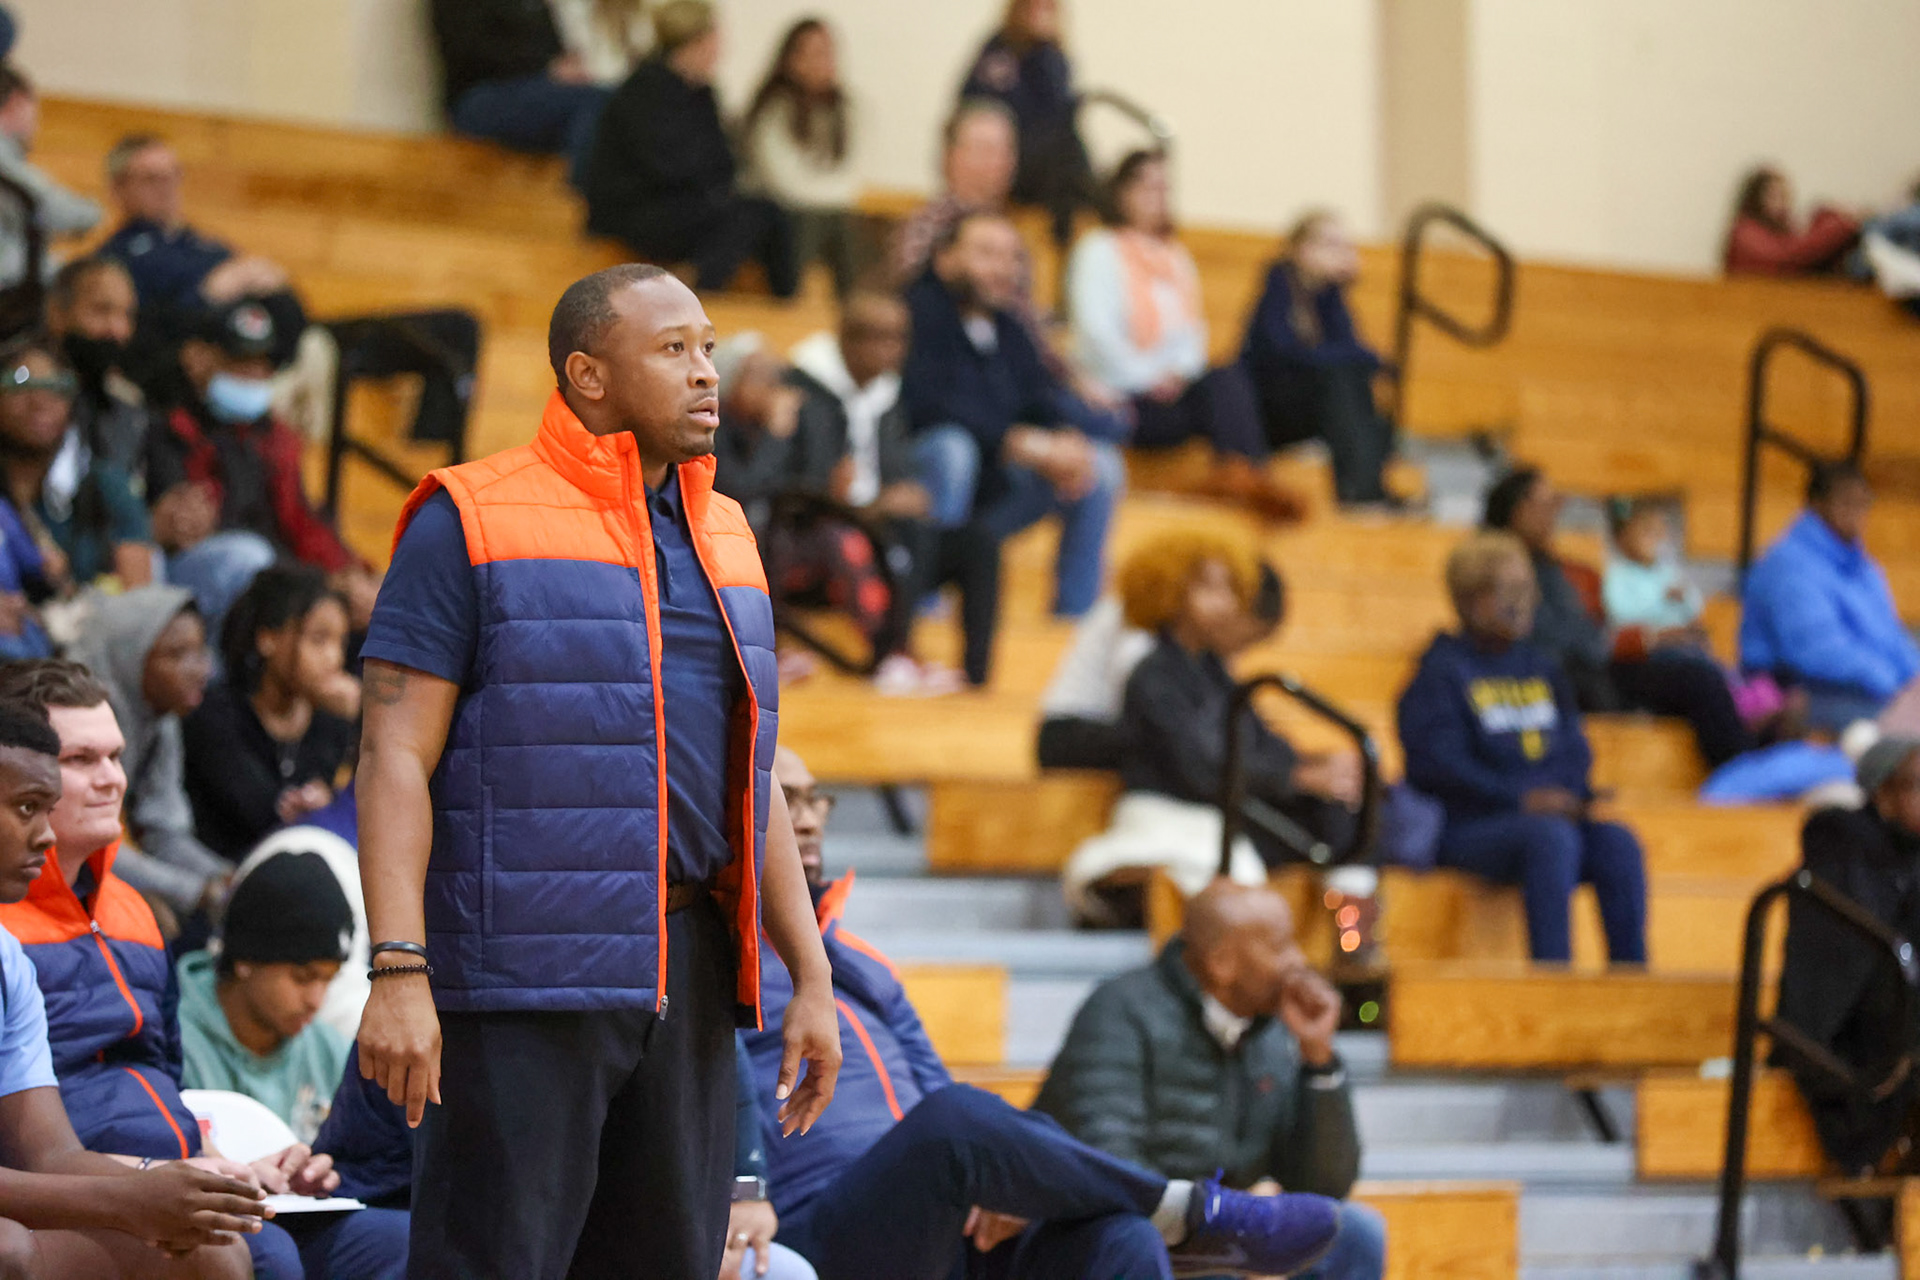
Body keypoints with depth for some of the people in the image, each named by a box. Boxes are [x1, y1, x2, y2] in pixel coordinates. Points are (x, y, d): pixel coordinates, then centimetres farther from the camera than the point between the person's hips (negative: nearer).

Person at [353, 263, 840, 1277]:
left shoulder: (722, 537, 19)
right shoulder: (471, 521, -2)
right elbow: (394, 756, -8)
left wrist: (811, 978, 15)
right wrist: (397, 973, -18)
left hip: (688, 974, 7)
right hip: (525, 976, -7)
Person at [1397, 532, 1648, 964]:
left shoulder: (1541, 667, 22)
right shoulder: (1441, 672, 2)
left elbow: (1574, 748, 19)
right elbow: (1436, 765, -9)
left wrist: (1573, 792, -5)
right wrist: (1521, 799, -17)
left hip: (1555, 812, 6)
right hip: (1468, 828, -6)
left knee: (1618, 843, -25)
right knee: (1552, 836, -36)